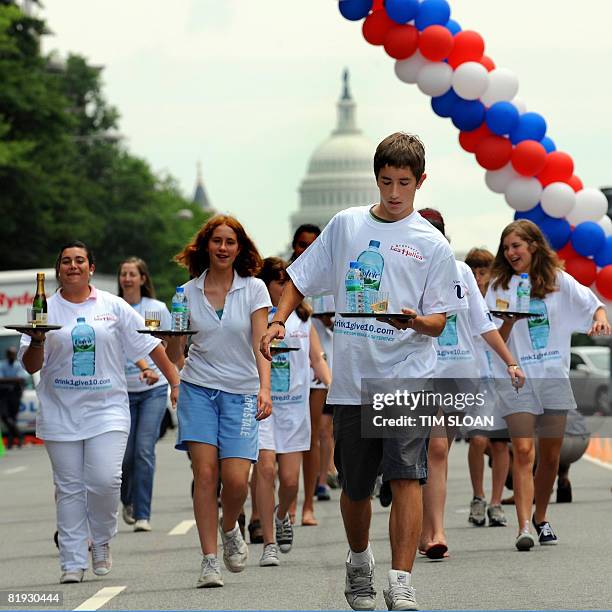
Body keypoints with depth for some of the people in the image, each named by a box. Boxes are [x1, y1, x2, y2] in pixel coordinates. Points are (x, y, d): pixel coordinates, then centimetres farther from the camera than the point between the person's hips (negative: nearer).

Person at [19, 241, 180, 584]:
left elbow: (149, 344, 9)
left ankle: (101, 541, 12)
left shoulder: (113, 306, 5)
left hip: (107, 410, -1)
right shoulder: (47, 310, 5)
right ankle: (73, 563, 7)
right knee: (69, 488, 2)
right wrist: (37, 341, -17)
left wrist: (175, 382, 5)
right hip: (61, 413, 1)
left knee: (105, 481, -14)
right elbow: (31, 366, 3)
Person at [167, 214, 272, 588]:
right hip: (198, 389, 1)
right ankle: (210, 560, -4)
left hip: (241, 393, -1)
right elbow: (175, 352, 9)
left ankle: (230, 528, 22)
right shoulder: (188, 292, 6)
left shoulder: (254, 289, 1)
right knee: (205, 472, -10)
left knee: (236, 477, -11)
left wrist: (265, 387, -17)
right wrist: (172, 333, -13)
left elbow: (261, 343, -4)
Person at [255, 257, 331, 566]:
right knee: (266, 468, -14)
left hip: (295, 406, 3)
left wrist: (331, 385, -2)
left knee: (290, 478, 1)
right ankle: (269, 544, -7)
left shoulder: (302, 318, 10)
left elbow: (317, 358, 12)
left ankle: (281, 515, 35)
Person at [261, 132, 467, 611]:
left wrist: (415, 321, -21)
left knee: (406, 477, -16)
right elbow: (300, 280, 16)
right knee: (355, 487, 11)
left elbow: (438, 323, 1)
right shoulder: (345, 225, 10)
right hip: (352, 378, 3)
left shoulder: (432, 244, 2)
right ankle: (359, 563, 36)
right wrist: (279, 321, 0)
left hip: (407, 377, -3)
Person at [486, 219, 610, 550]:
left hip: (554, 376, 2)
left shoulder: (558, 280, 7)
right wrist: (509, 321, -17)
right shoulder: (500, 286, 4)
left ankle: (541, 518, 26)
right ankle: (524, 527, -20)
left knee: (550, 455, 7)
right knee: (523, 450, -14)